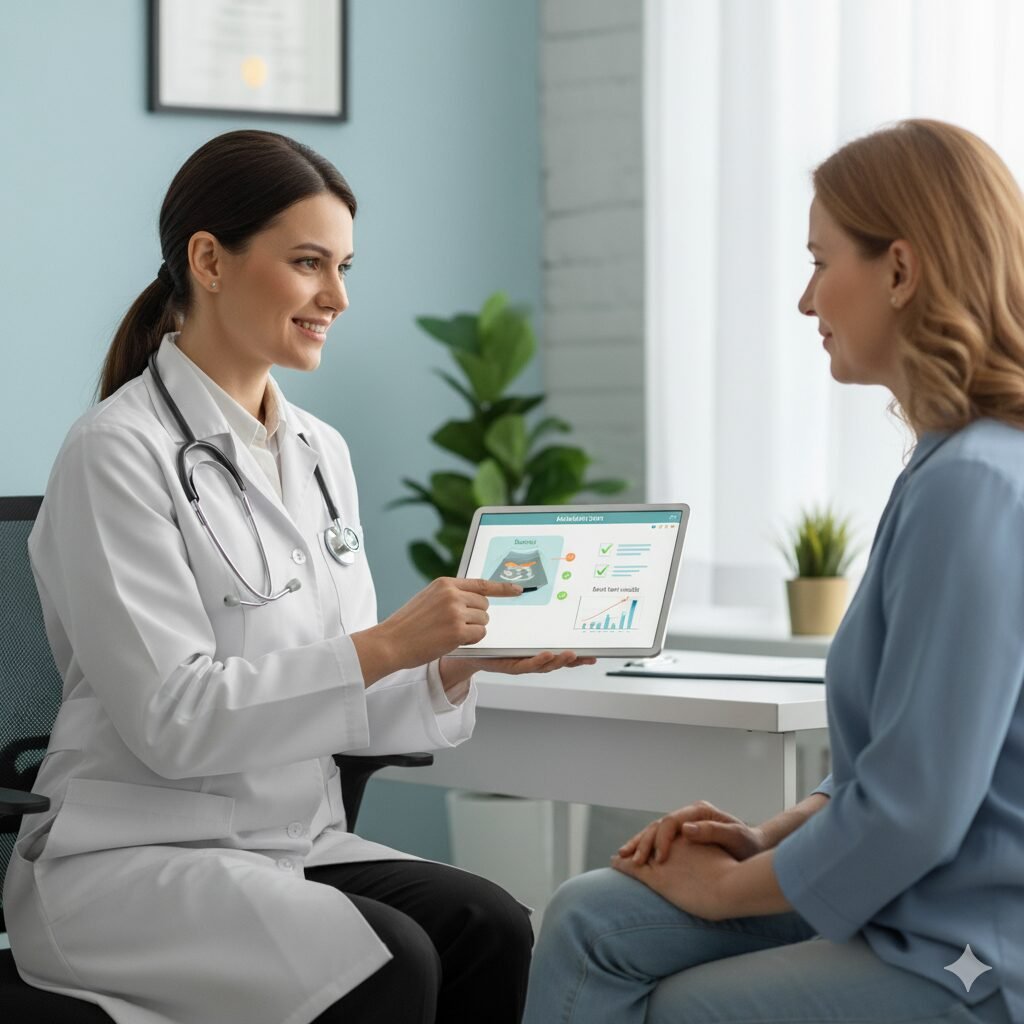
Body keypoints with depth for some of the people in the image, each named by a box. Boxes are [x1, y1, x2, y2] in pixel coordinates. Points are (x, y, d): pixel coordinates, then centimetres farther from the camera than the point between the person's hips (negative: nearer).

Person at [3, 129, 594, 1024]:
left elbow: (340, 702, 13)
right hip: (127, 861, -7)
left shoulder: (321, 453, 12)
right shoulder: (119, 453, -11)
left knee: (490, 926, -20)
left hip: (295, 844, 7)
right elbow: (171, 719, -19)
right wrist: (386, 644, -23)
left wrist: (453, 664, -7)